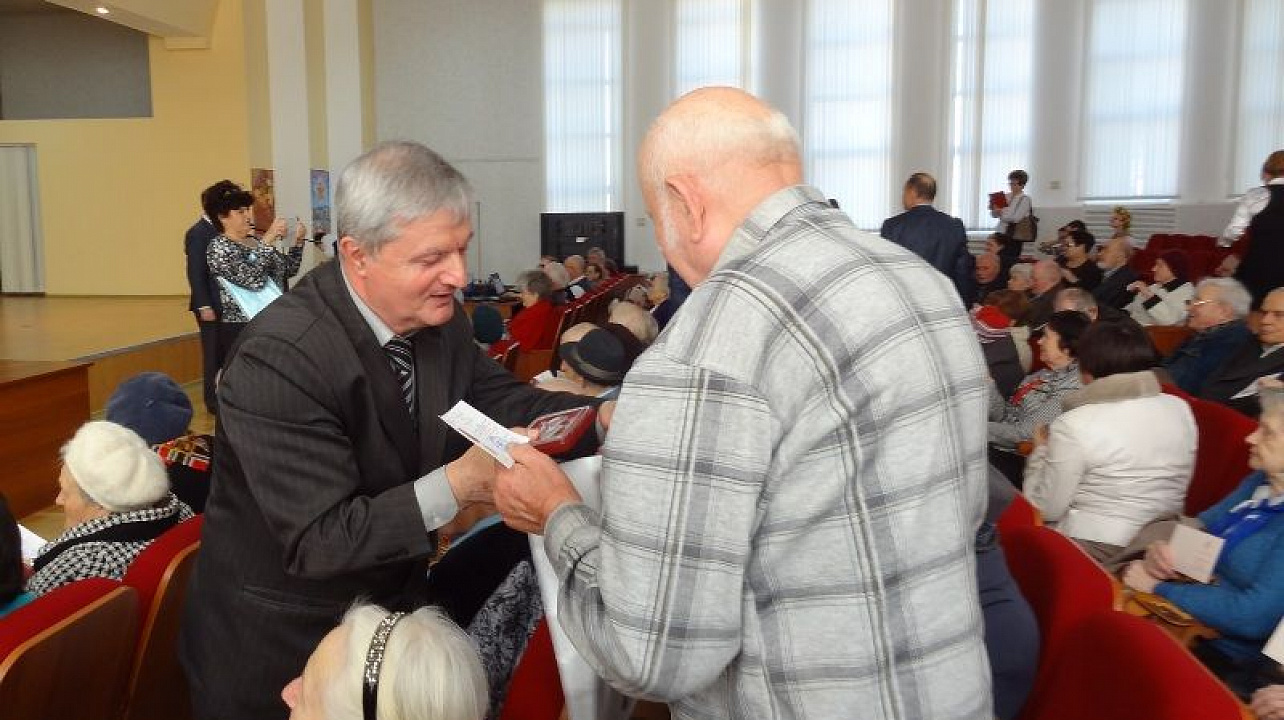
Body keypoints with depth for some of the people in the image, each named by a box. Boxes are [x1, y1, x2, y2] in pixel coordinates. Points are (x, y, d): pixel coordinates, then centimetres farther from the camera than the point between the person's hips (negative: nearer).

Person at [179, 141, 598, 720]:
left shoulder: (437, 315, -7)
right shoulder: (278, 361, -30)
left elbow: (500, 399, -3)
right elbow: (318, 539, -30)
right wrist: (456, 486, -39)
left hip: (393, 605, 6)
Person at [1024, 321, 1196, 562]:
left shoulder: (1074, 425, -17)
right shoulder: (1181, 409, 0)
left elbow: (1046, 508, -11)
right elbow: (1177, 489, 12)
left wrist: (1041, 451, 3)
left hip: (1092, 548, -7)